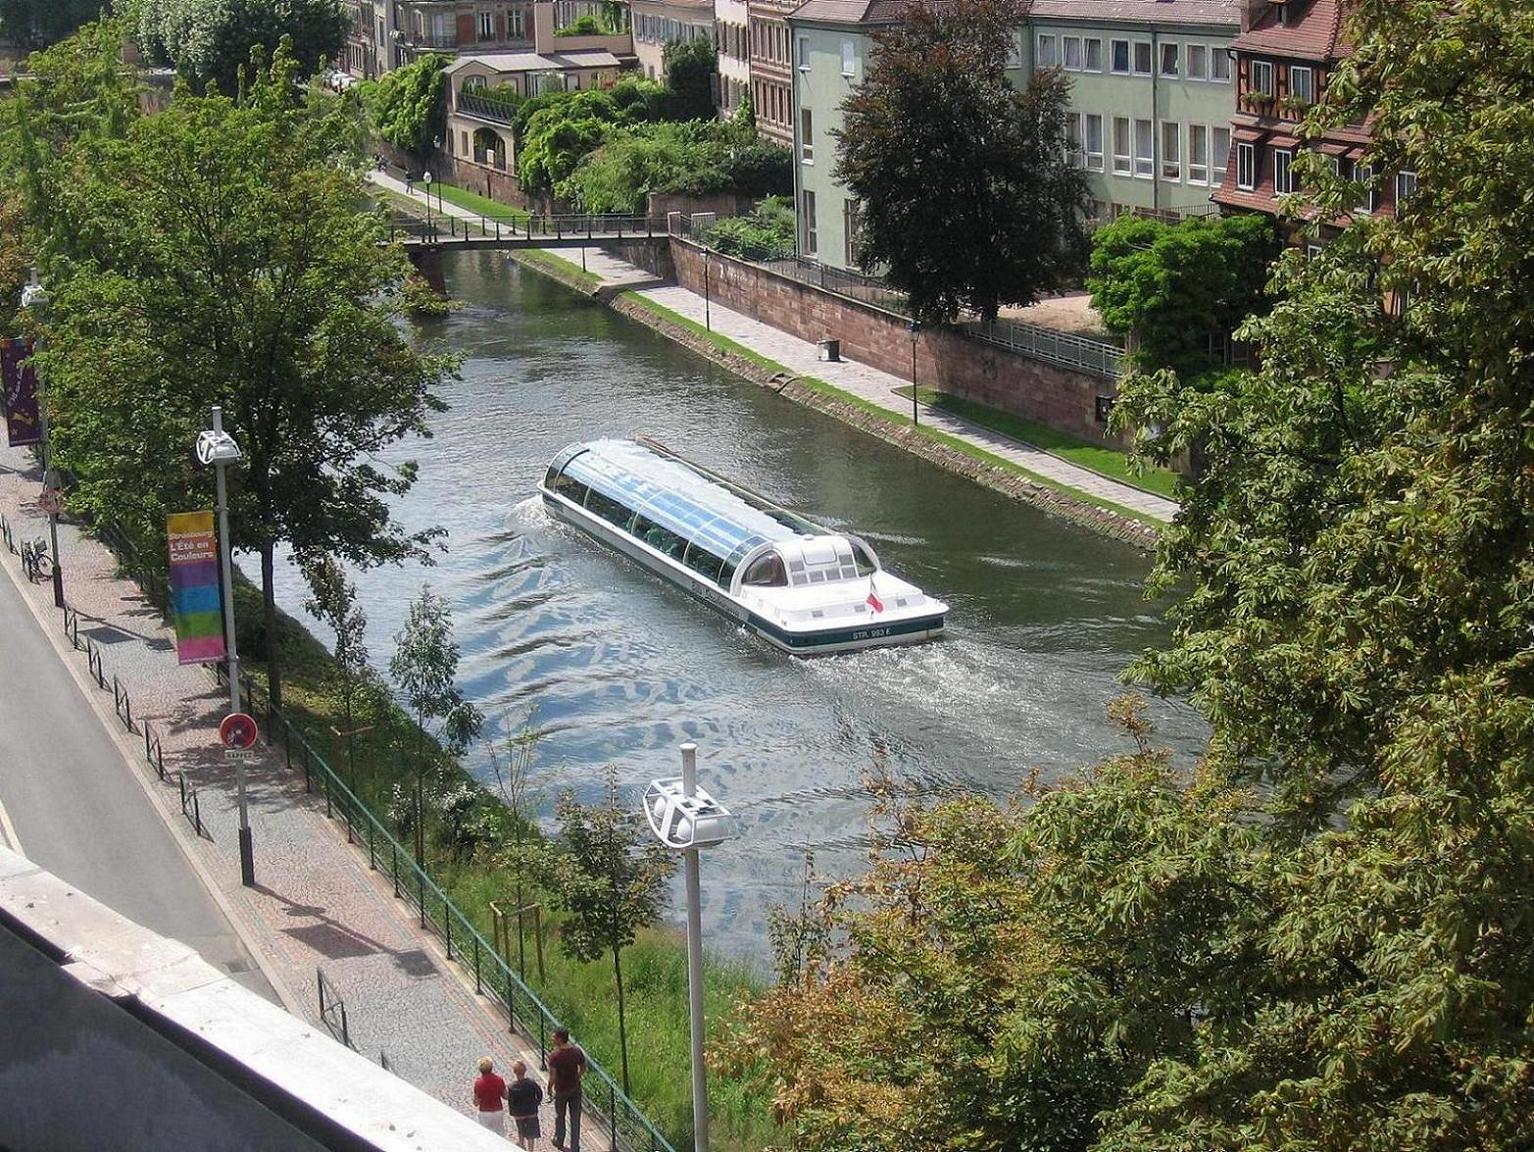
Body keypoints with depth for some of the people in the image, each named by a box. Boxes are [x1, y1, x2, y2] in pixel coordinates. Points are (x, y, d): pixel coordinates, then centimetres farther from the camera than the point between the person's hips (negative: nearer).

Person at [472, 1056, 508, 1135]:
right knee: (500, 1136, 16)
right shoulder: (499, 1080, -12)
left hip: (484, 1113, -1)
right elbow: (505, 1096, -1)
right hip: (498, 1111, 1)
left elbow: (476, 1103, -11)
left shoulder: (478, 1083, -16)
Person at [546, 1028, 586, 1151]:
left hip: (561, 1090, -3)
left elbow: (552, 1076, -19)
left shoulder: (554, 1055, -22)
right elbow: (583, 1068, 3)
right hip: (575, 1088, 3)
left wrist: (549, 1088, -2)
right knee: (575, 1118, 11)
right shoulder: (577, 1051, -9)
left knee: (559, 1116, 20)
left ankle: (559, 1141, 38)